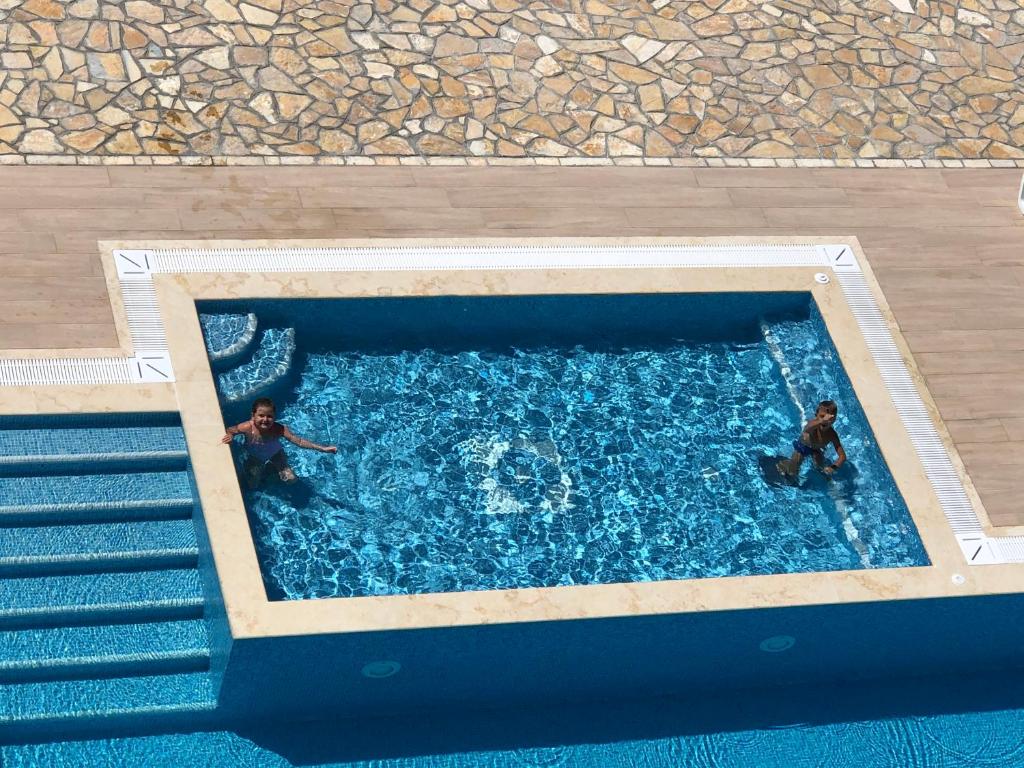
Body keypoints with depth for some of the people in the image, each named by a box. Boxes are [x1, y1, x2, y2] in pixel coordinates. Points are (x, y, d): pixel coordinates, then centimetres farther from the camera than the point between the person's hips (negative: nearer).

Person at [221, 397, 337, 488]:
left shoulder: (279, 429, -36)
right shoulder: (248, 427, -37)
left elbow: (298, 441, -35)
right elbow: (229, 430, -19)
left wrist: (323, 448, -41)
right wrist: (230, 436, -45)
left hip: (275, 455, 0)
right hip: (254, 458, 0)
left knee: (291, 479, -11)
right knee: (252, 486, -7)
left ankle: (272, 469, 21)